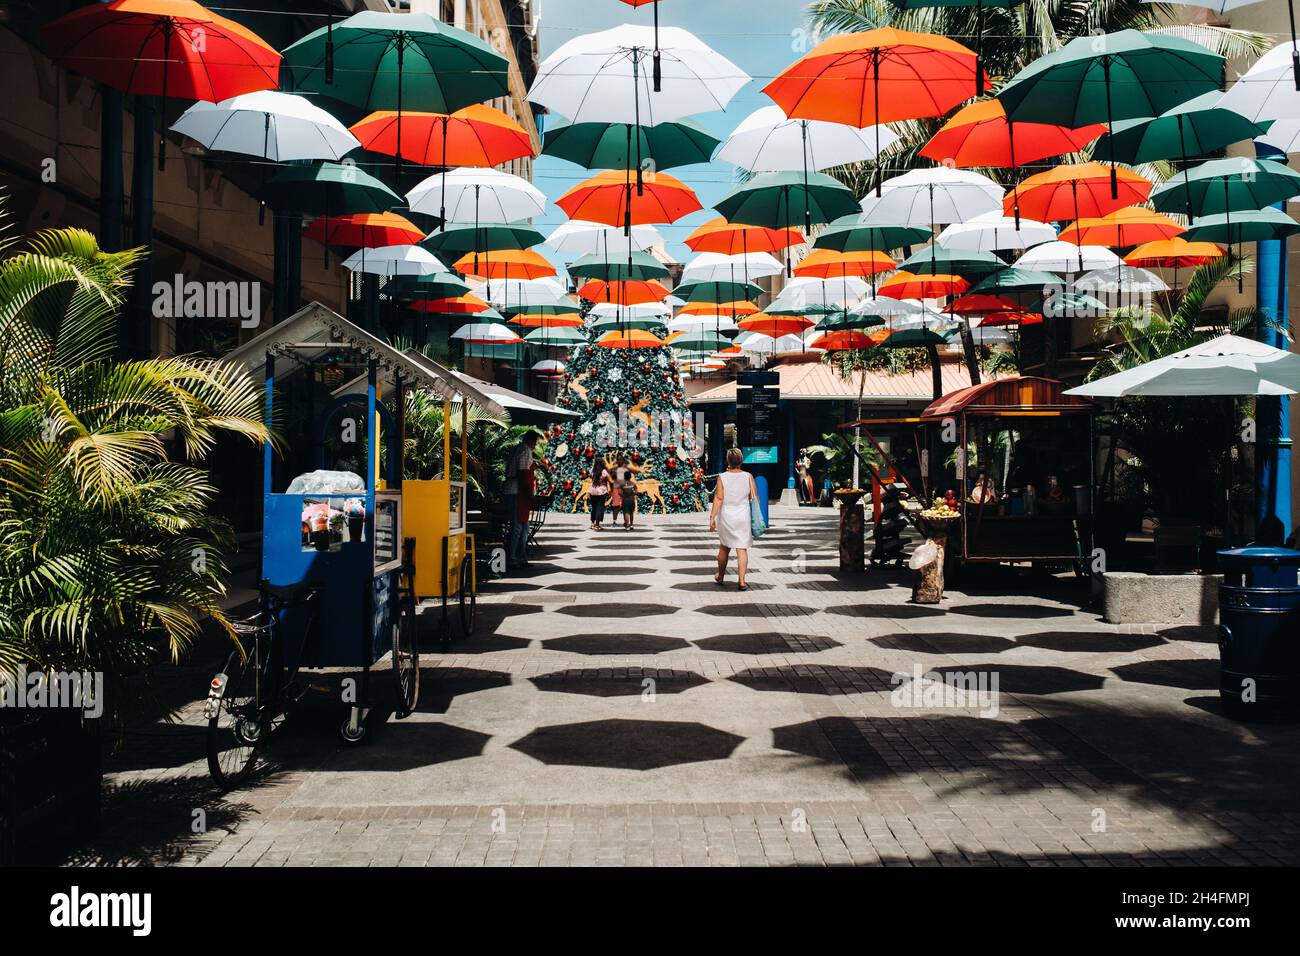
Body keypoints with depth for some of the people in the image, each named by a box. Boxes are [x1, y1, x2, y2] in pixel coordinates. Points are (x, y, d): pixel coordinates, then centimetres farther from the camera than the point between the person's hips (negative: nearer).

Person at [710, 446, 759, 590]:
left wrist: (712, 516, -9)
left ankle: (720, 577, 32)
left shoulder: (722, 477, -7)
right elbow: (754, 497, -3)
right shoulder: (748, 476, -4)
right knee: (742, 548, 0)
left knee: (724, 547, 16)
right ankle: (741, 581, -7)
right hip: (743, 516, 0)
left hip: (726, 516, 0)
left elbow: (719, 498, -11)